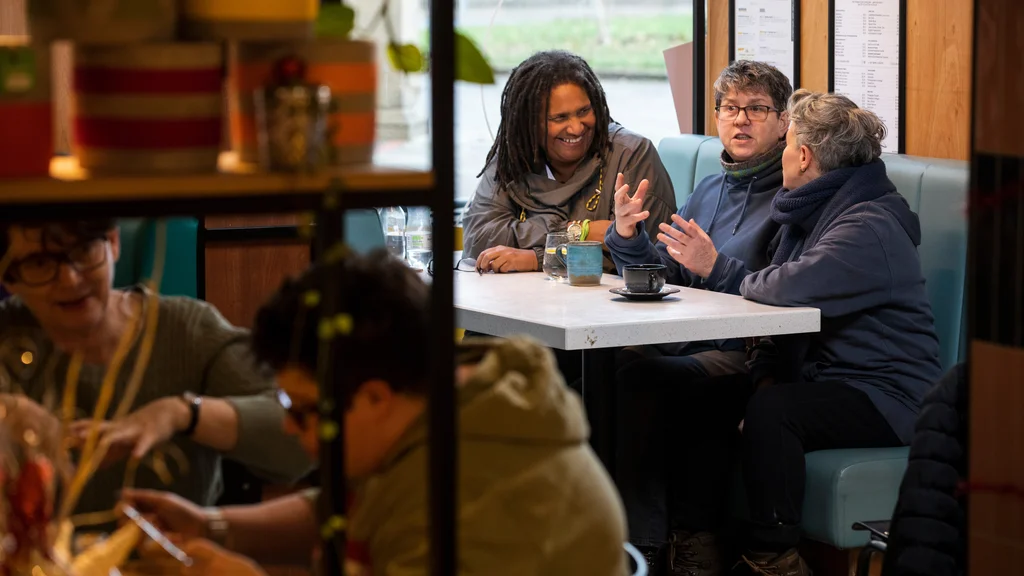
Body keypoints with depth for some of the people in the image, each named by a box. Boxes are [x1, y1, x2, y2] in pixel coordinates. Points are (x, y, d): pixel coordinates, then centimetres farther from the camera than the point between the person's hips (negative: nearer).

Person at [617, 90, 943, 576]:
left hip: (883, 395, -10)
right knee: (701, 399, -6)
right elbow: (781, 301, 16)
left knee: (771, 410, -33)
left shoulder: (869, 226, -19)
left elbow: (793, 286, -34)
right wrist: (766, 370, -4)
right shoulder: (812, 211, 14)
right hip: (819, 374, 10)